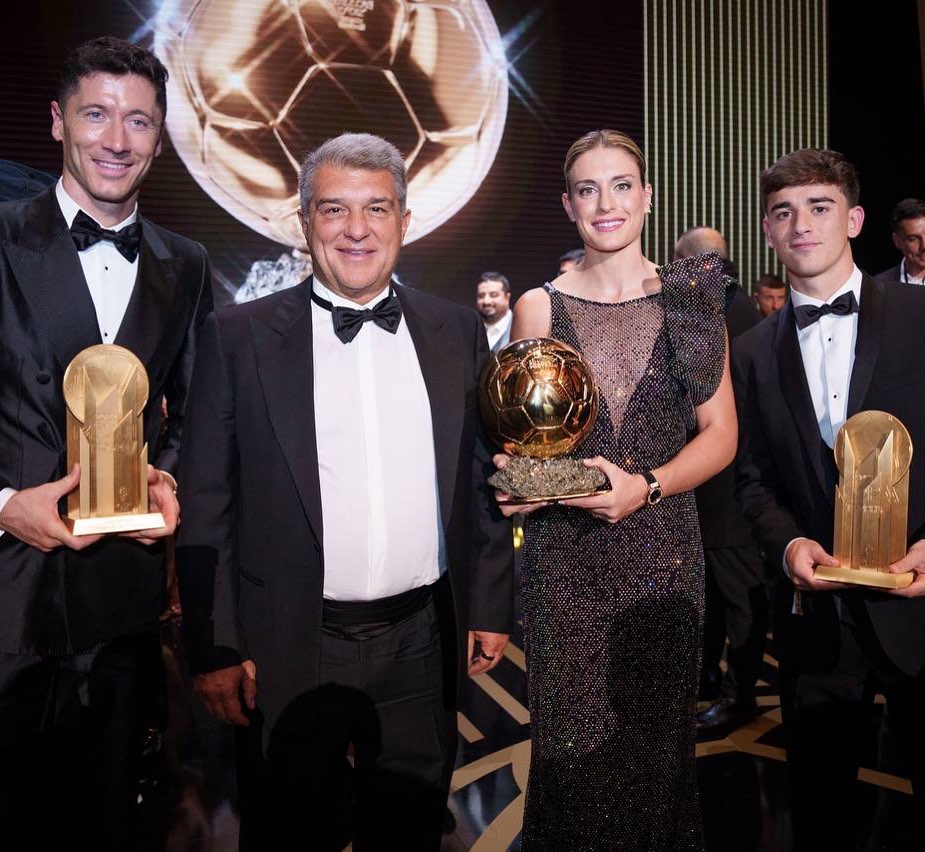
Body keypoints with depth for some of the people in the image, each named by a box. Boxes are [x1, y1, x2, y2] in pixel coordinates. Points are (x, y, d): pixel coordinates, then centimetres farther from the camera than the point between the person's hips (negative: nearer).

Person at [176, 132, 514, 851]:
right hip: (289, 653, -2)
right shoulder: (240, 336, -4)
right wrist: (214, 648, -6)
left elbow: (484, 476, 7)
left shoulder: (457, 332, 4)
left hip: (425, 646, 3)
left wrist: (490, 607, 6)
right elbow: (207, 504, -4)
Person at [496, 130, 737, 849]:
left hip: (663, 545, 1)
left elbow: (721, 433, 4)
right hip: (564, 553, 0)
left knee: (657, 737, 5)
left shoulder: (692, 300, 5)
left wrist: (646, 487, -12)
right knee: (574, 744, 3)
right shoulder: (539, 307, 5)